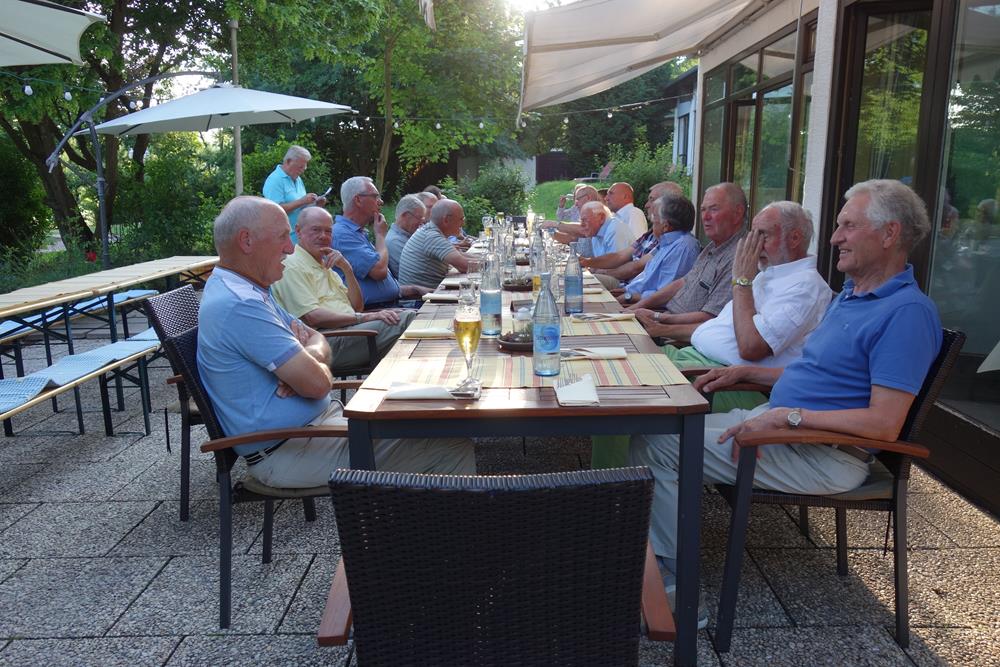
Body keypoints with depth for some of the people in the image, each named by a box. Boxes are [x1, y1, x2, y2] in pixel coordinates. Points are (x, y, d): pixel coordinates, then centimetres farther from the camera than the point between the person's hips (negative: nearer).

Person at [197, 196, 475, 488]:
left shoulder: (245, 289, 13)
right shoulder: (239, 305, -22)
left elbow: (317, 340, 15)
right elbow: (318, 383, -24)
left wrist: (307, 358, -9)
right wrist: (315, 363, 1)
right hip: (286, 450, -11)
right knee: (453, 448, -14)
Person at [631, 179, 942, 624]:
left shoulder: (907, 312, -17)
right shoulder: (850, 295, 15)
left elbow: (884, 423, -24)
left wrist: (786, 415, -25)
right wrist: (745, 373, 12)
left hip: (822, 454, -10)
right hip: (777, 422, 10)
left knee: (659, 445, -16)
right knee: (652, 432, 1)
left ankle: (676, 579, -3)